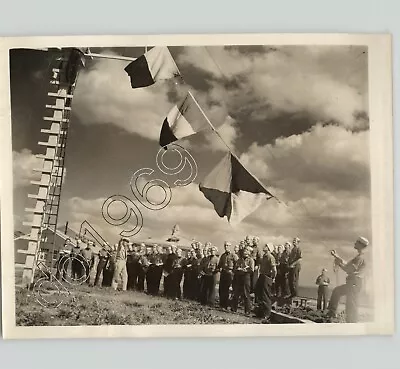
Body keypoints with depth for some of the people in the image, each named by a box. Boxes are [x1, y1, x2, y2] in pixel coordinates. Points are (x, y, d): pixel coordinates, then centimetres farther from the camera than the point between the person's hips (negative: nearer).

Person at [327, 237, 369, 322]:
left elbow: (350, 269, -20)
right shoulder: (358, 256, 19)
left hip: (355, 283, -11)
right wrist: (336, 256, 23)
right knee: (337, 290, 21)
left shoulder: (360, 257, -14)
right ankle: (332, 312, 23)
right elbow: (347, 264, 24)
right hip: (351, 283, 11)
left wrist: (339, 264, -8)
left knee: (351, 305, -8)